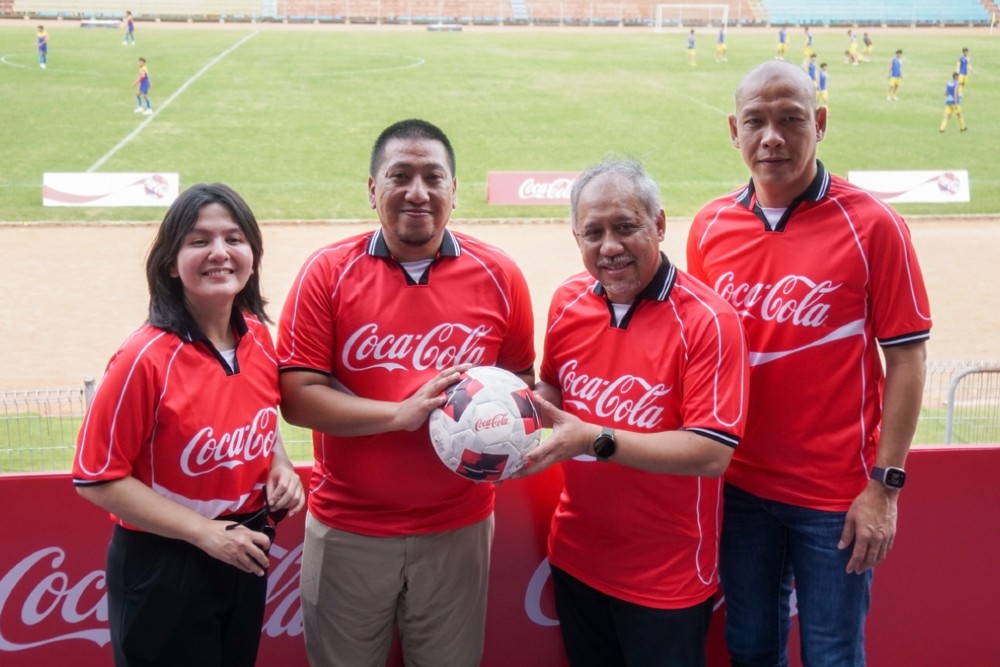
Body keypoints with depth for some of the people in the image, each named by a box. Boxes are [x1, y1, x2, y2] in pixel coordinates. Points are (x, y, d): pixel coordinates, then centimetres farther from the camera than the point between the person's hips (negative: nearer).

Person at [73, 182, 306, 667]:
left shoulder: (258, 336, -3)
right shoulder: (146, 358, -22)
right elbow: (97, 478, -18)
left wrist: (279, 467, -6)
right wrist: (204, 531, -21)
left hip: (246, 559, 6)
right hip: (164, 570, -6)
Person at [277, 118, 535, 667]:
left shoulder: (498, 276, -3)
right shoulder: (328, 272, -7)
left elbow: (521, 377, 8)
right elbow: (297, 394, -11)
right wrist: (402, 413, -20)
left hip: (458, 528, 1)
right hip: (347, 530, 0)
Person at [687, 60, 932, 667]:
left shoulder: (870, 224, -11)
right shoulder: (710, 228, 1)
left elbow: (906, 358, -9)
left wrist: (885, 485, -11)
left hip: (836, 497, -3)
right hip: (739, 487, 4)